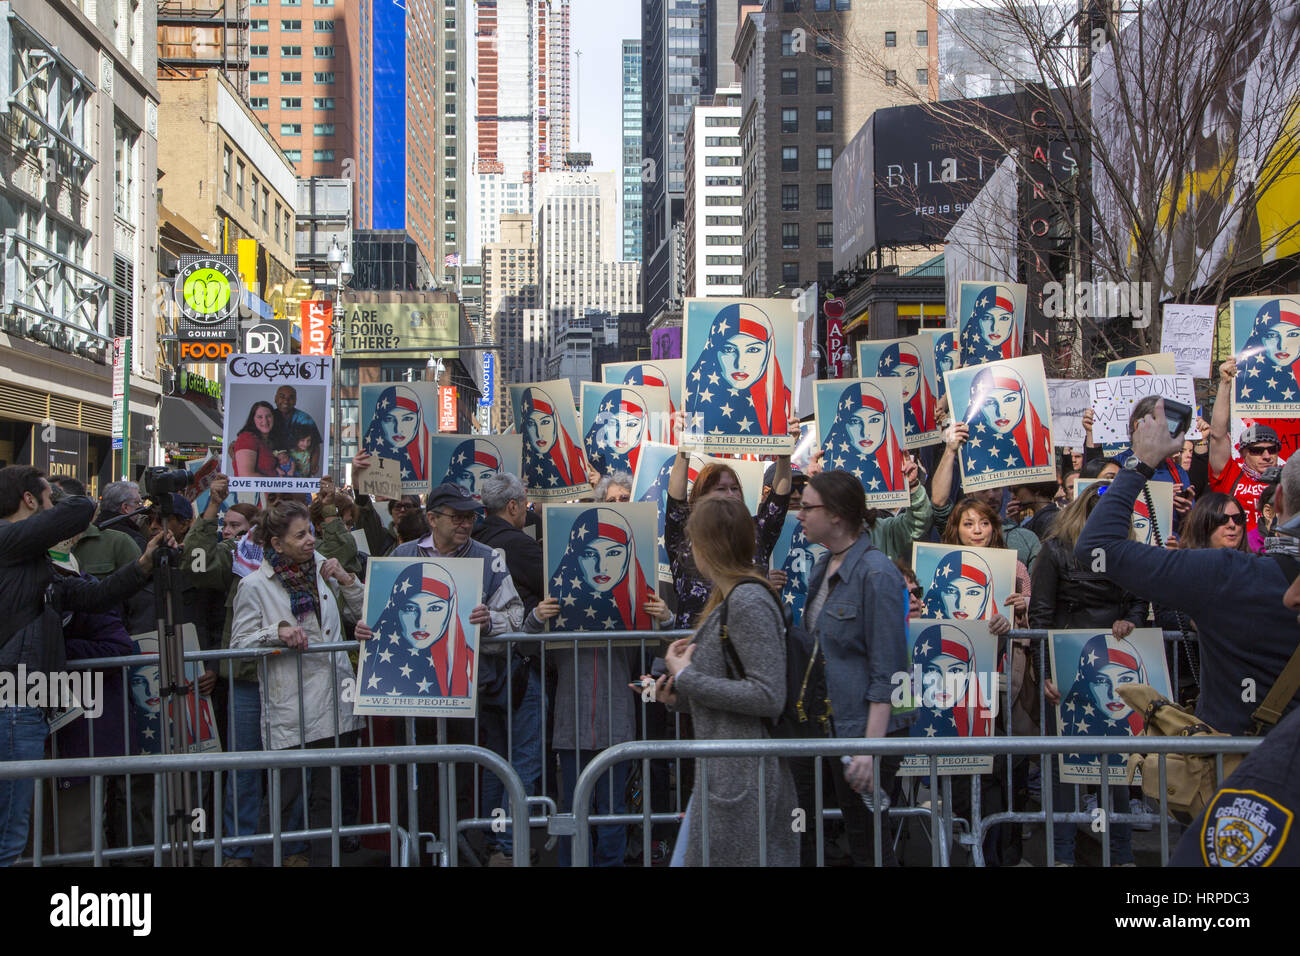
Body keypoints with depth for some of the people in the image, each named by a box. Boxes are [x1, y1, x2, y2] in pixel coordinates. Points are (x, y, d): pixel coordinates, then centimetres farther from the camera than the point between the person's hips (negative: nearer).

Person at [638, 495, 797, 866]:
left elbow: (768, 696, -22)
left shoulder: (748, 602, -16)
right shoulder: (729, 599, 15)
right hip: (724, 771, 10)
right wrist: (677, 696, 4)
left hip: (739, 776, -10)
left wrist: (686, 678, -15)